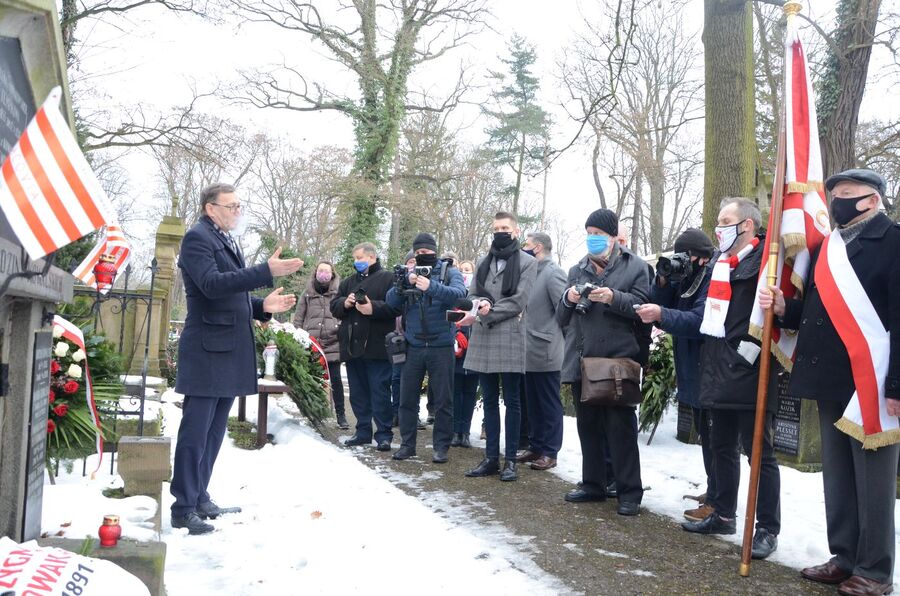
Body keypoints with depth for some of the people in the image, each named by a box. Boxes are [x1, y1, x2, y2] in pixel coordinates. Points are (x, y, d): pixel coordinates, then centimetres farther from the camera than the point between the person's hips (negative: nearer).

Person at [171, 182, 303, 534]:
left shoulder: (226, 242, 20)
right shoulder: (197, 238, -8)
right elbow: (212, 284, -23)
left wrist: (263, 306, 6)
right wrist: (267, 272, -28)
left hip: (230, 351, 9)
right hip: (207, 350, -9)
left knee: (213, 432, 15)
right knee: (195, 432, -4)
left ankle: (199, 496, 26)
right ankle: (183, 509, 4)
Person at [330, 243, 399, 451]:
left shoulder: (388, 278, 0)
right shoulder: (348, 282, 20)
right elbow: (334, 306, 15)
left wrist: (374, 308, -21)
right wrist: (345, 303, -6)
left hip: (377, 347, -6)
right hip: (352, 346, 6)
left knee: (380, 392, -4)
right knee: (358, 393, 12)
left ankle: (384, 435, 2)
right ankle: (363, 431, 21)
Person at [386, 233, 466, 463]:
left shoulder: (450, 272, 2)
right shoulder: (409, 274, 10)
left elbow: (459, 294, -18)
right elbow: (391, 300, 0)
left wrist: (431, 286, -30)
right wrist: (405, 283, -18)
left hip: (441, 346, -3)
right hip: (413, 346, 3)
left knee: (443, 400, 3)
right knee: (407, 398, 8)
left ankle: (441, 446, 13)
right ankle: (407, 444, 19)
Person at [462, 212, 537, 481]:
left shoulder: (527, 262, 1)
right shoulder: (484, 261, 17)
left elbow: (519, 300, -9)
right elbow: (472, 294, 11)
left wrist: (487, 312, -11)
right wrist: (481, 303, -11)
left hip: (510, 340, -5)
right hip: (483, 339, 5)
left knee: (511, 402, 2)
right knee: (489, 401, 10)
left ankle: (511, 460, 9)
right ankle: (491, 457, 18)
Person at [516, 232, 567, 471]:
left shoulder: (553, 273, -12)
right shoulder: (532, 273, 14)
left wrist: (556, 340, -10)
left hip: (545, 353, -8)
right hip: (530, 352, 8)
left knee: (549, 405, 2)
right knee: (533, 404, 15)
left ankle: (549, 452, 10)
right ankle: (535, 446, 25)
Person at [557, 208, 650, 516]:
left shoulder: (635, 267, 3)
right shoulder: (577, 270, 16)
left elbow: (642, 307, -8)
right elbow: (562, 319, 14)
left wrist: (614, 298, -23)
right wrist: (568, 299, -6)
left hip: (618, 361, -5)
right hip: (581, 361, 5)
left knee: (621, 427, -2)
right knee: (588, 426, 12)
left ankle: (629, 492, 8)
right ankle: (593, 484, 24)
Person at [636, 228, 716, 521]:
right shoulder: (683, 278, 13)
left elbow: (701, 320, -28)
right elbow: (660, 306, 8)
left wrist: (661, 315, -35)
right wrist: (663, 282, -7)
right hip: (694, 373, 10)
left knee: (713, 438, -4)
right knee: (706, 436, 18)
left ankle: (716, 503, 3)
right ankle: (715, 492, 31)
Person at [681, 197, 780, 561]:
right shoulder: (721, 263, 17)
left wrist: (750, 350, -25)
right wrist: (710, 361, 17)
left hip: (748, 372, -9)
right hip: (719, 373, 9)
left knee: (758, 451, -1)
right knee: (722, 447, 16)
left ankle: (767, 528, 10)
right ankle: (723, 515, 29)